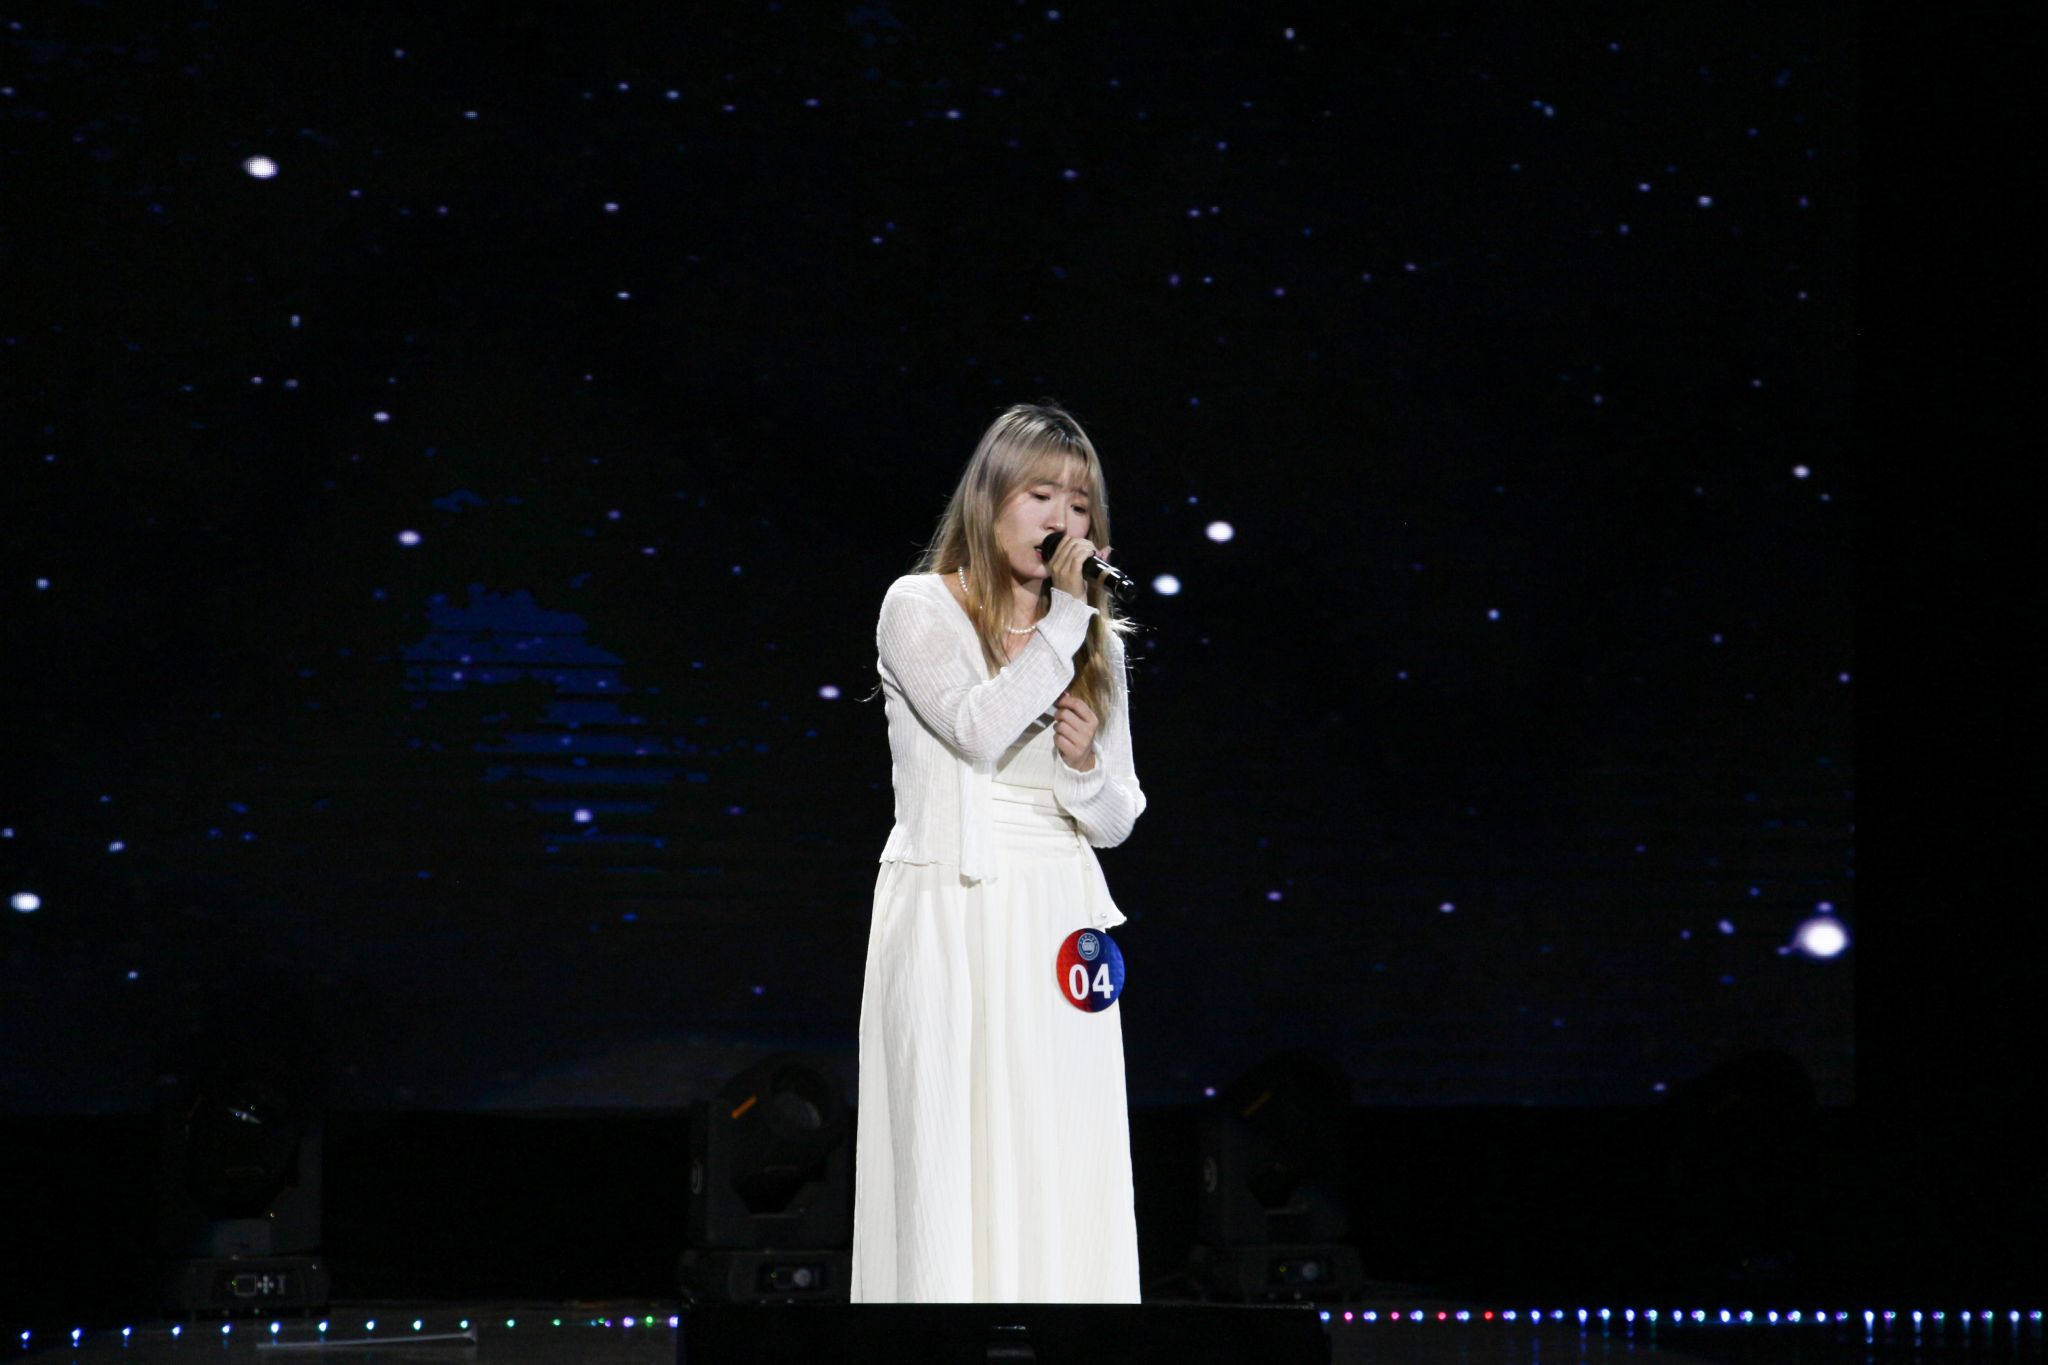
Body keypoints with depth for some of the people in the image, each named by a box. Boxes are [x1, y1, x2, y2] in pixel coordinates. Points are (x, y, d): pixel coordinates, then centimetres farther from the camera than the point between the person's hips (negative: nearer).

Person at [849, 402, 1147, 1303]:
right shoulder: (920, 609, 1)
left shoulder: (1096, 641, 16)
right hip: (951, 920, -4)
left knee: (1062, 1172, -1)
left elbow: (1116, 822, 16)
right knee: (954, 1156, -8)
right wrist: (1064, 618, -11)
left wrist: (1086, 767, -6)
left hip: (1061, 922, 4)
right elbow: (980, 727, -17)